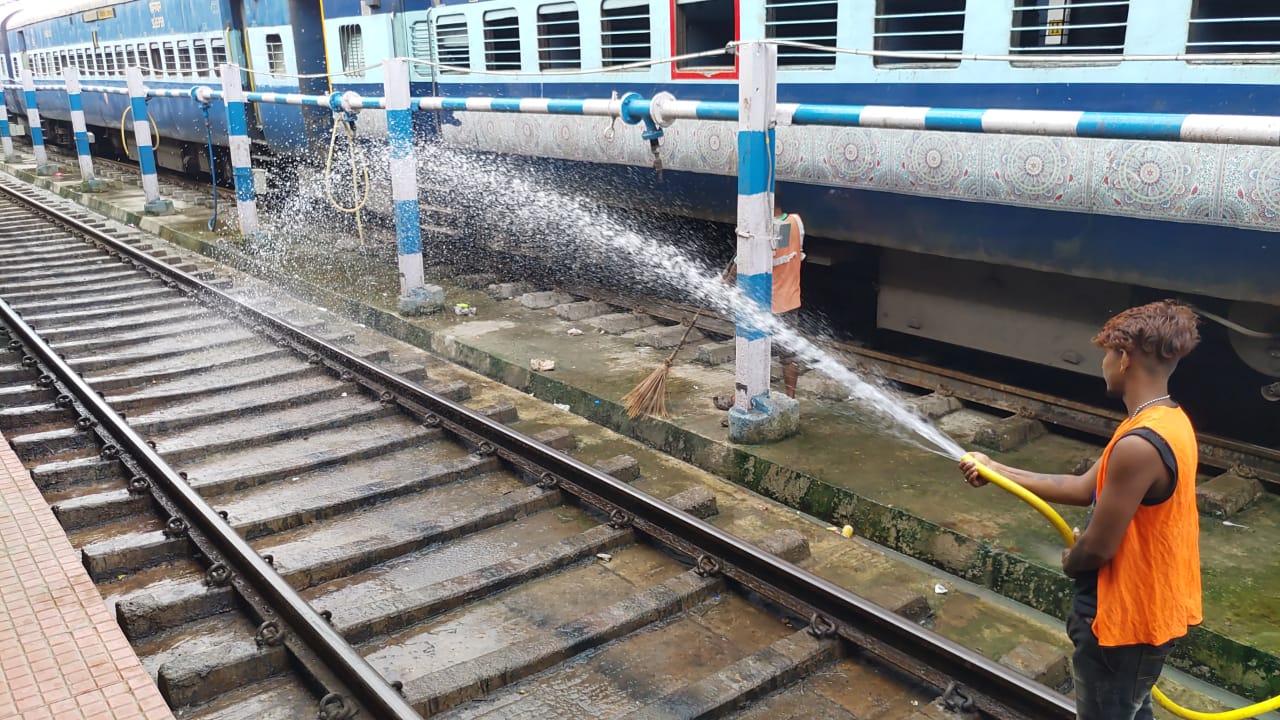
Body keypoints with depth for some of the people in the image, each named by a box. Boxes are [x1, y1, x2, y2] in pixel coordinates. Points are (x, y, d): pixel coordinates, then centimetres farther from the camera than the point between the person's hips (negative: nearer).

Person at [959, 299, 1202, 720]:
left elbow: (1097, 548, -25)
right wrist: (998, 471, 5)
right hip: (1155, 605, 9)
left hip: (1126, 615, -9)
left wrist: (1069, 561, -1)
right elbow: (1085, 488, 6)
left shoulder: (1138, 445, -31)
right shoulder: (1170, 421, 1)